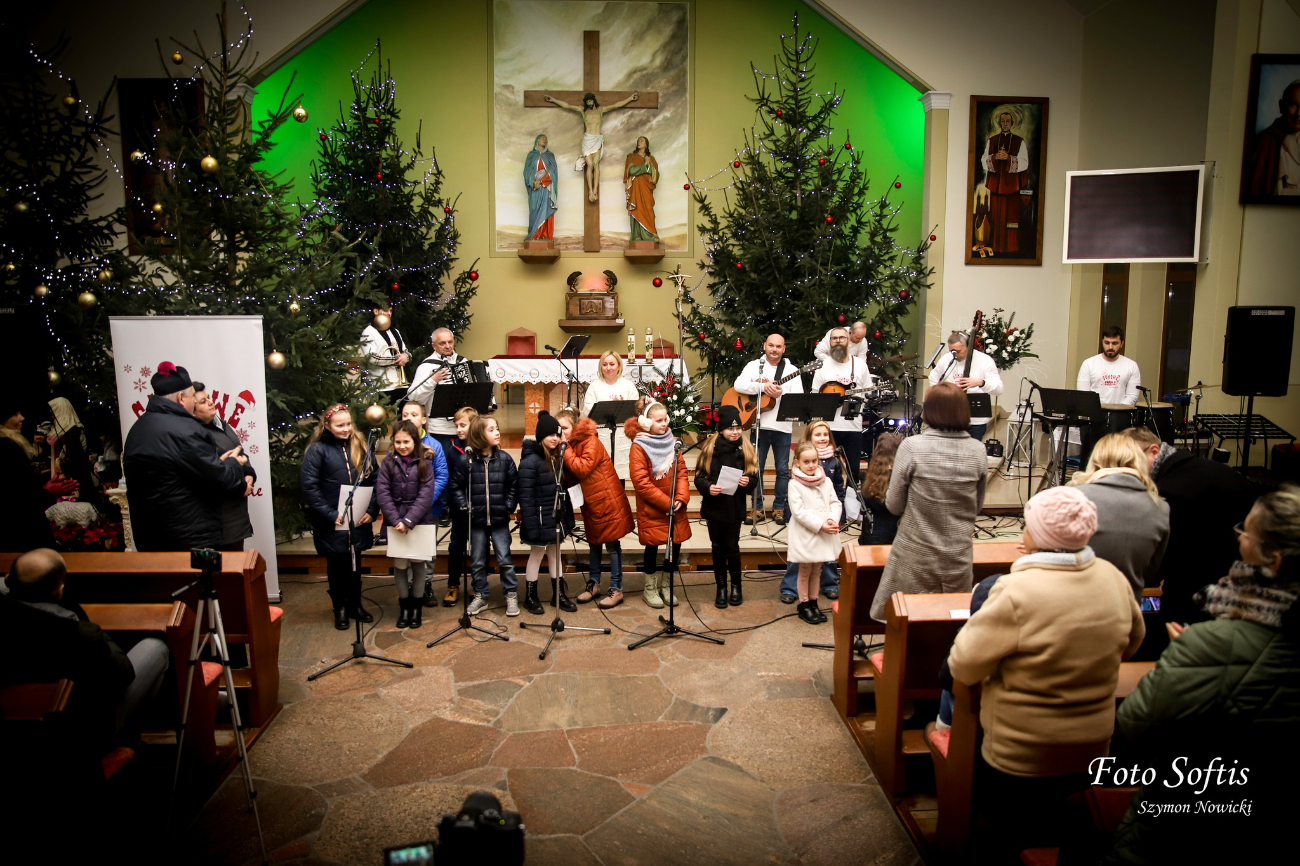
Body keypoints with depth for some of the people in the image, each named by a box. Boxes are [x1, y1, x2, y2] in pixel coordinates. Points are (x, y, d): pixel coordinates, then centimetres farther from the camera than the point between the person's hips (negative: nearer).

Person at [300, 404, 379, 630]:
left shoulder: (360, 447, 4)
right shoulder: (318, 450, -8)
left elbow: (375, 480, 5)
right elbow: (309, 486, -13)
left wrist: (372, 510, -6)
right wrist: (330, 514, -17)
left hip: (358, 521, 3)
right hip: (332, 523, -3)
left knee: (354, 564, 15)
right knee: (336, 565, 11)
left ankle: (355, 605, 30)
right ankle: (340, 608, 26)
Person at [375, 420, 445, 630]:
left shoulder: (424, 463, -1)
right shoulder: (388, 464, 1)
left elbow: (426, 495, -9)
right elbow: (382, 493, -6)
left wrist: (409, 521, -18)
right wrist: (396, 521, -17)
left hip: (421, 522, 0)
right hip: (396, 522, 1)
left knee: (418, 563, 6)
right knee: (400, 565, 4)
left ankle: (417, 606, 20)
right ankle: (404, 607, 19)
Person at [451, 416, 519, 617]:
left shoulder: (504, 459, -3)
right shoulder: (465, 460, -7)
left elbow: (514, 485, 2)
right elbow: (456, 486, -1)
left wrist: (509, 507, -5)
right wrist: (464, 507, -9)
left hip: (499, 519, 0)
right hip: (476, 520, 0)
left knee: (504, 559, 3)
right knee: (477, 561, 11)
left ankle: (511, 595, 17)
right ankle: (480, 597, 25)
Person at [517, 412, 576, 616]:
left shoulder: (557, 458, 6)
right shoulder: (530, 461, -19)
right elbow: (525, 498, -20)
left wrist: (568, 518, 8)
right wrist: (531, 526, -22)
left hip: (557, 518, 7)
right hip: (540, 519, -7)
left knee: (556, 553, 17)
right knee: (536, 555, 6)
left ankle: (560, 593, 29)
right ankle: (530, 597, 21)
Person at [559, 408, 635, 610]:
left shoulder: (590, 441, -17)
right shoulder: (570, 445, 7)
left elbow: (582, 469, -28)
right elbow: (570, 477, 4)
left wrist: (565, 448, -23)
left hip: (608, 500, -8)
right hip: (590, 502, 8)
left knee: (612, 544, 0)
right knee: (594, 542, 16)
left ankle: (616, 589, 6)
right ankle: (594, 584, 27)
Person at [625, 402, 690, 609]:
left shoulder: (671, 442, 5)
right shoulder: (639, 447, -13)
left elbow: (682, 471, 4)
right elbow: (641, 482, -18)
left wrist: (681, 497, -12)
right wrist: (665, 502, -18)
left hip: (675, 506, 5)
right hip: (651, 508, -5)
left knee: (676, 543, 7)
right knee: (652, 545, 4)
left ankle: (666, 584, 26)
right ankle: (650, 588, 23)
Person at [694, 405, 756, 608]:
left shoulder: (746, 449, -2)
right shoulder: (710, 448, -4)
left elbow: (754, 478, 3)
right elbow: (699, 477, -2)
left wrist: (747, 482, -19)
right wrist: (707, 487, -22)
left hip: (735, 507, 0)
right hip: (713, 506, 0)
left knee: (732, 546, 3)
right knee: (718, 547, 9)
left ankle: (736, 585, 25)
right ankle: (721, 587, 23)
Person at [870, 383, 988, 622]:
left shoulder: (912, 446, -14)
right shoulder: (978, 452, -4)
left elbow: (894, 505, -7)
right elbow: (977, 507, 8)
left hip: (915, 558, -3)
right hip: (959, 558, 3)